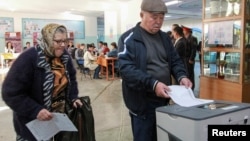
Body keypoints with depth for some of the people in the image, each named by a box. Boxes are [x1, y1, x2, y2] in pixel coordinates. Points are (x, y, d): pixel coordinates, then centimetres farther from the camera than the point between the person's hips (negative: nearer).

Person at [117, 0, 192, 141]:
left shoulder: (165, 37, 10)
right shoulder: (129, 39, -11)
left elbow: (175, 60, 14)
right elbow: (126, 69, -21)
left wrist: (182, 76, -8)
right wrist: (153, 84, -31)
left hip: (164, 100, 7)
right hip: (142, 103, -6)